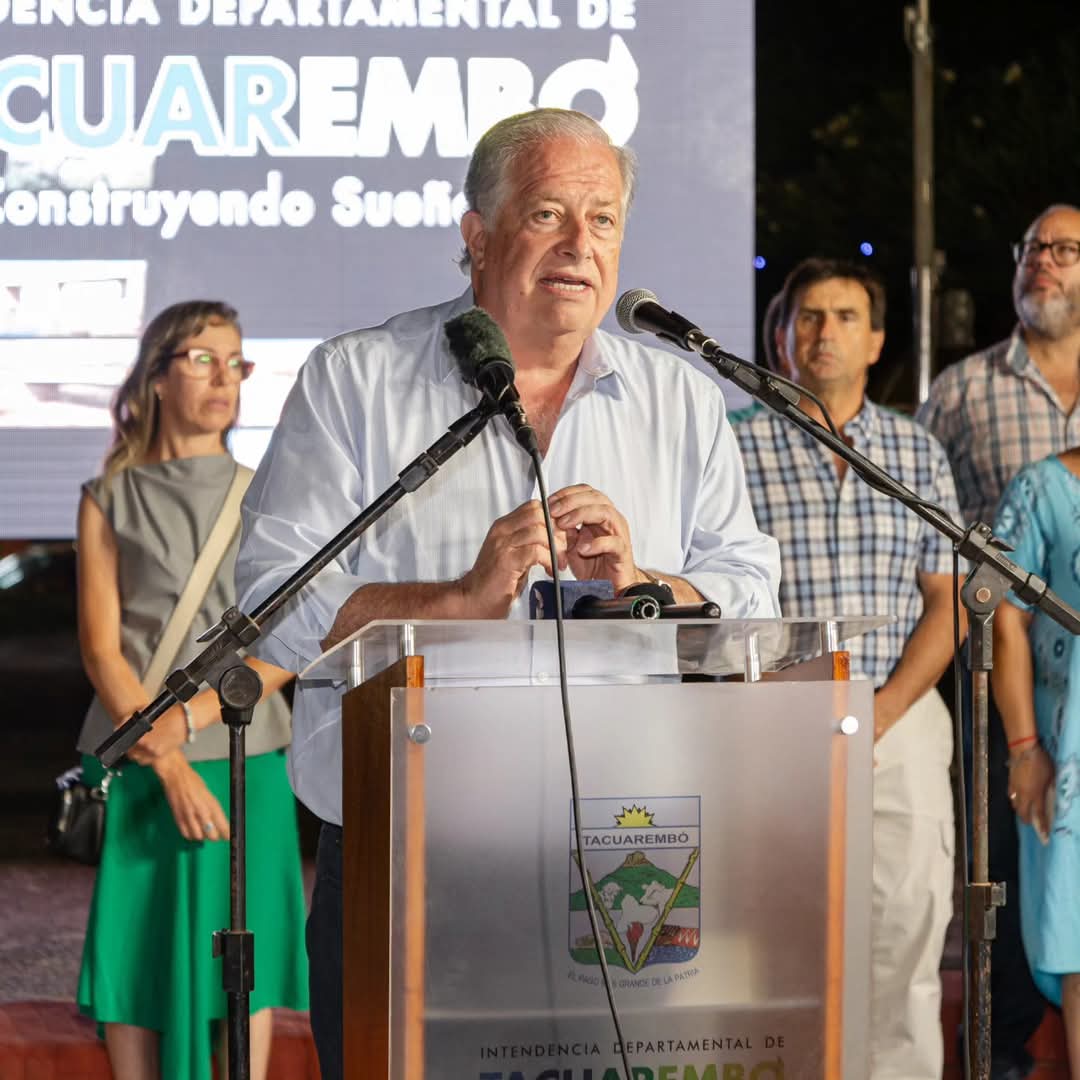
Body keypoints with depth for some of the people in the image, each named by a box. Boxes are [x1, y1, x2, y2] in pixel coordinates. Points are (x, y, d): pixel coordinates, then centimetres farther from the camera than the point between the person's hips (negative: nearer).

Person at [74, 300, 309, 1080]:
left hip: (245, 758, 1)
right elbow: (101, 649, 0)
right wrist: (172, 769, -11)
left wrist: (190, 719, -12)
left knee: (246, 953, -2)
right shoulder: (110, 501, 7)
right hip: (137, 764, -1)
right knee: (137, 949, -3)